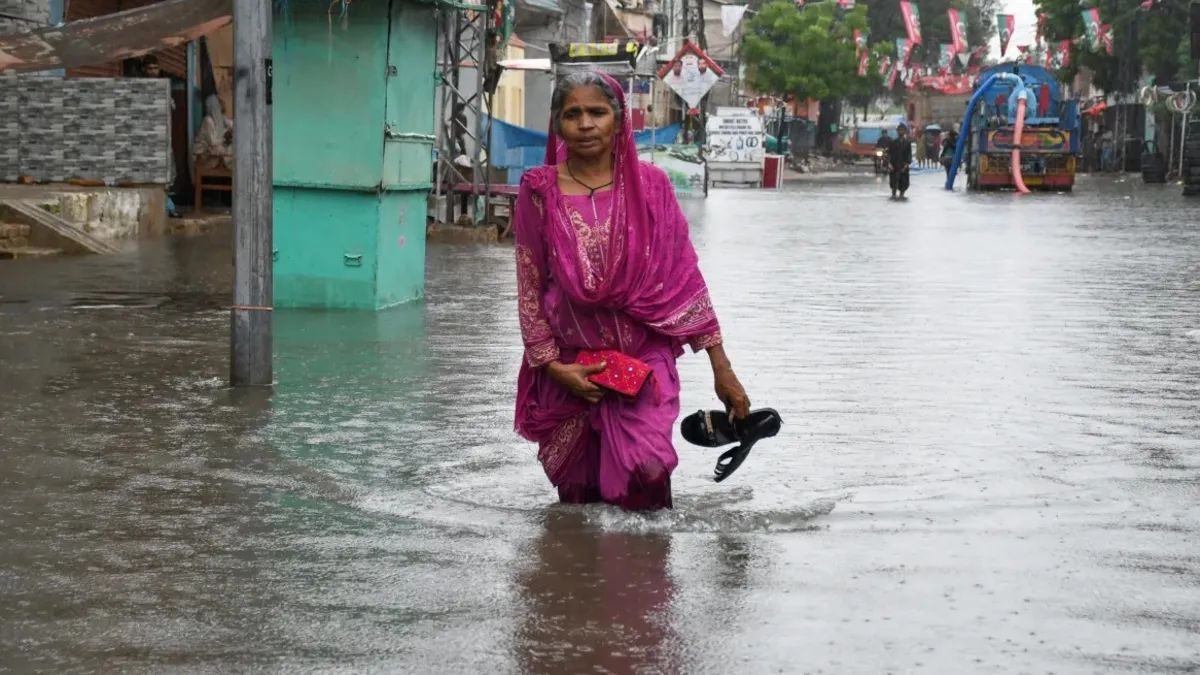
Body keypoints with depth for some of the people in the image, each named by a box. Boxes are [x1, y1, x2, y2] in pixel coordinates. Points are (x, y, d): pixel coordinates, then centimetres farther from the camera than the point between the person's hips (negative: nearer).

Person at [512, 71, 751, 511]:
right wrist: (552, 366, -5)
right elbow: (529, 289, 3)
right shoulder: (539, 192, -1)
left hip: (644, 362, -1)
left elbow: (685, 277, 1)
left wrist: (721, 367, 0)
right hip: (570, 372, 1)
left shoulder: (650, 185, -1)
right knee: (577, 499, 9)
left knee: (644, 477, -21)